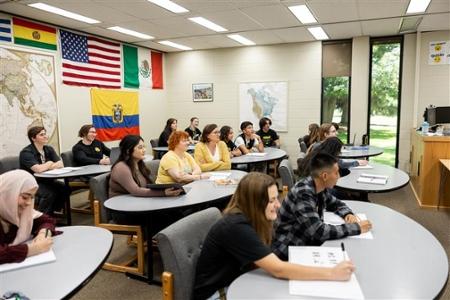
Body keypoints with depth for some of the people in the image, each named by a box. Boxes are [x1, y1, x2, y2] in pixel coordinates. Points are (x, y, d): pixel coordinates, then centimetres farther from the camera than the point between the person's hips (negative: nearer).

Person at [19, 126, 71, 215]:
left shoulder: (49, 149, 5)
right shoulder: (26, 153, -16)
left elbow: (60, 165, -5)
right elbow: (38, 169, -30)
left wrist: (45, 167, -18)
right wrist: (49, 163, -11)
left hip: (46, 180, 6)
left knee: (65, 189, -18)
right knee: (50, 193, -32)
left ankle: (51, 213, -1)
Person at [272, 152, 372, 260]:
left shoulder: (321, 188, -2)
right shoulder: (303, 193, -27)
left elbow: (336, 203, 17)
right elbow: (319, 231, -30)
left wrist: (348, 214, -4)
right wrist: (356, 228, -22)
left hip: (308, 241, 8)